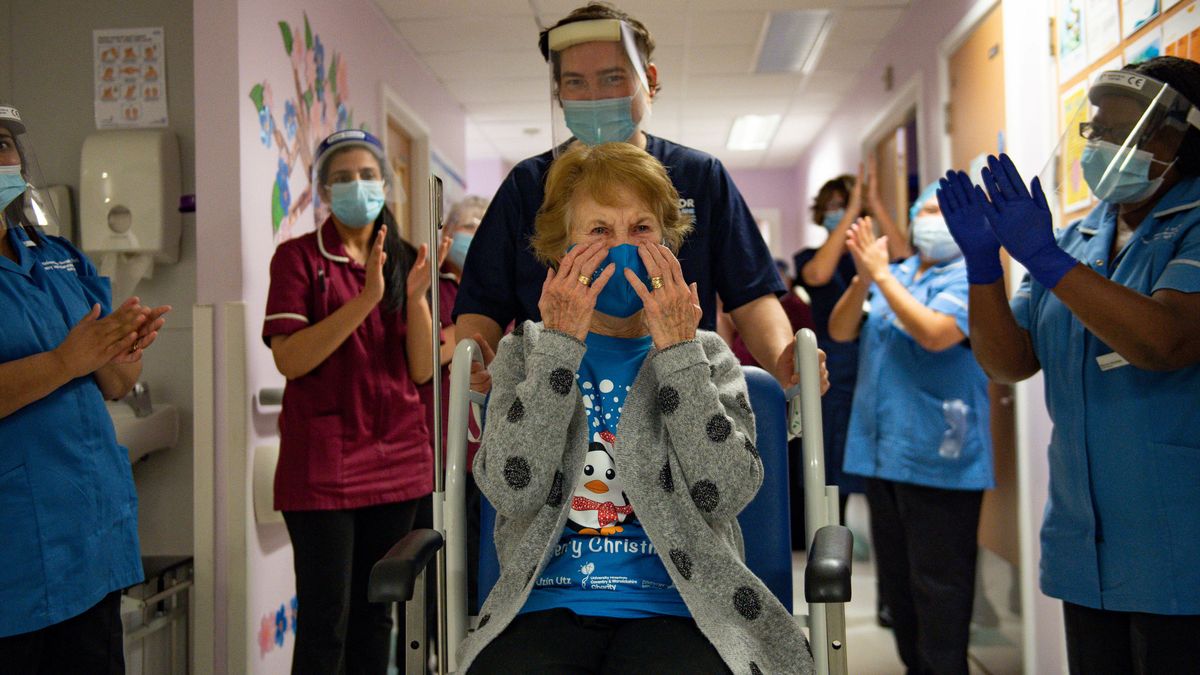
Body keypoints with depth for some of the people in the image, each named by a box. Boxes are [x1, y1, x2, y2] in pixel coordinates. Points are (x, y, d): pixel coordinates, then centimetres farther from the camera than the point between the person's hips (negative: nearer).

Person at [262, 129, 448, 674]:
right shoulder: (298, 256, -2)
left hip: (396, 460, 4)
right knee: (326, 620, -1)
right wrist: (365, 299, -23)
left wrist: (416, 295, -13)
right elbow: (289, 359, -15)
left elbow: (422, 370, 2)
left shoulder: (403, 259, 9)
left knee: (376, 612, 14)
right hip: (322, 463, -4)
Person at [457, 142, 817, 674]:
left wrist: (678, 350, -8)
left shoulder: (706, 356, 10)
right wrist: (560, 344, -8)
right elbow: (513, 490, -7)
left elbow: (725, 495, -6)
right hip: (548, 606, 0)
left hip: (671, 608, 0)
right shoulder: (525, 353, 11)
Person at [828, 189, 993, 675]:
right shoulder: (892, 277, 12)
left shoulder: (970, 277, -6)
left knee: (937, 588, 0)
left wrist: (881, 274, -16)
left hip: (938, 457, -7)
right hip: (881, 452, 7)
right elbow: (839, 331, 4)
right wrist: (863, 279, -12)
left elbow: (935, 333, -23)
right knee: (896, 582, 18)